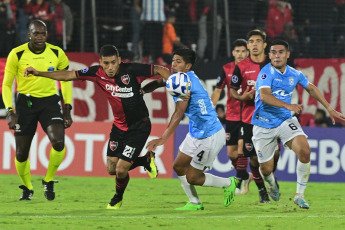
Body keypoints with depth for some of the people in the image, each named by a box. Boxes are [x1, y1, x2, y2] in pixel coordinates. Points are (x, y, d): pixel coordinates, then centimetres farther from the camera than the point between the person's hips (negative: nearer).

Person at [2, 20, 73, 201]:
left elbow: (66, 80, 10)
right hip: (25, 102, 0)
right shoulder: (17, 55, -8)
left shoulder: (57, 53, -3)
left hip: (50, 101, 0)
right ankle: (27, 188, 27)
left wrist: (67, 110, 3)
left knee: (59, 143, -22)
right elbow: (6, 85, 0)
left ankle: (48, 181, 3)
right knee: (21, 153, 0)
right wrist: (10, 111, -10)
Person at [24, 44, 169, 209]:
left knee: (121, 170, -9)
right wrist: (39, 73, -6)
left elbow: (159, 70, -17)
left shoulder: (132, 70, -22)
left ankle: (118, 198, 25)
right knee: (111, 169, 6)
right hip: (119, 126, 6)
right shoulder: (97, 73, -9)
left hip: (139, 126, -6)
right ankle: (146, 160, 33)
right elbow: (69, 75, -2)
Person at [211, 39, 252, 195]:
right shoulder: (226, 69, 2)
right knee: (231, 152, 4)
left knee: (241, 145, -17)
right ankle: (245, 176, 29)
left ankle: (241, 182, -4)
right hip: (231, 116, 3)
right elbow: (217, 91, 6)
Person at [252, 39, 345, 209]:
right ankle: (272, 185, 41)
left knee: (304, 151, -22)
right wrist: (288, 105, -45)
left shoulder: (295, 74, 1)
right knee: (266, 169, 1)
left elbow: (311, 88, 21)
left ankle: (300, 195, -7)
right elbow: (264, 95, -32)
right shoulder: (266, 72, -15)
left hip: (285, 121, 3)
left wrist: (329, 109, 22)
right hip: (264, 124, -3)